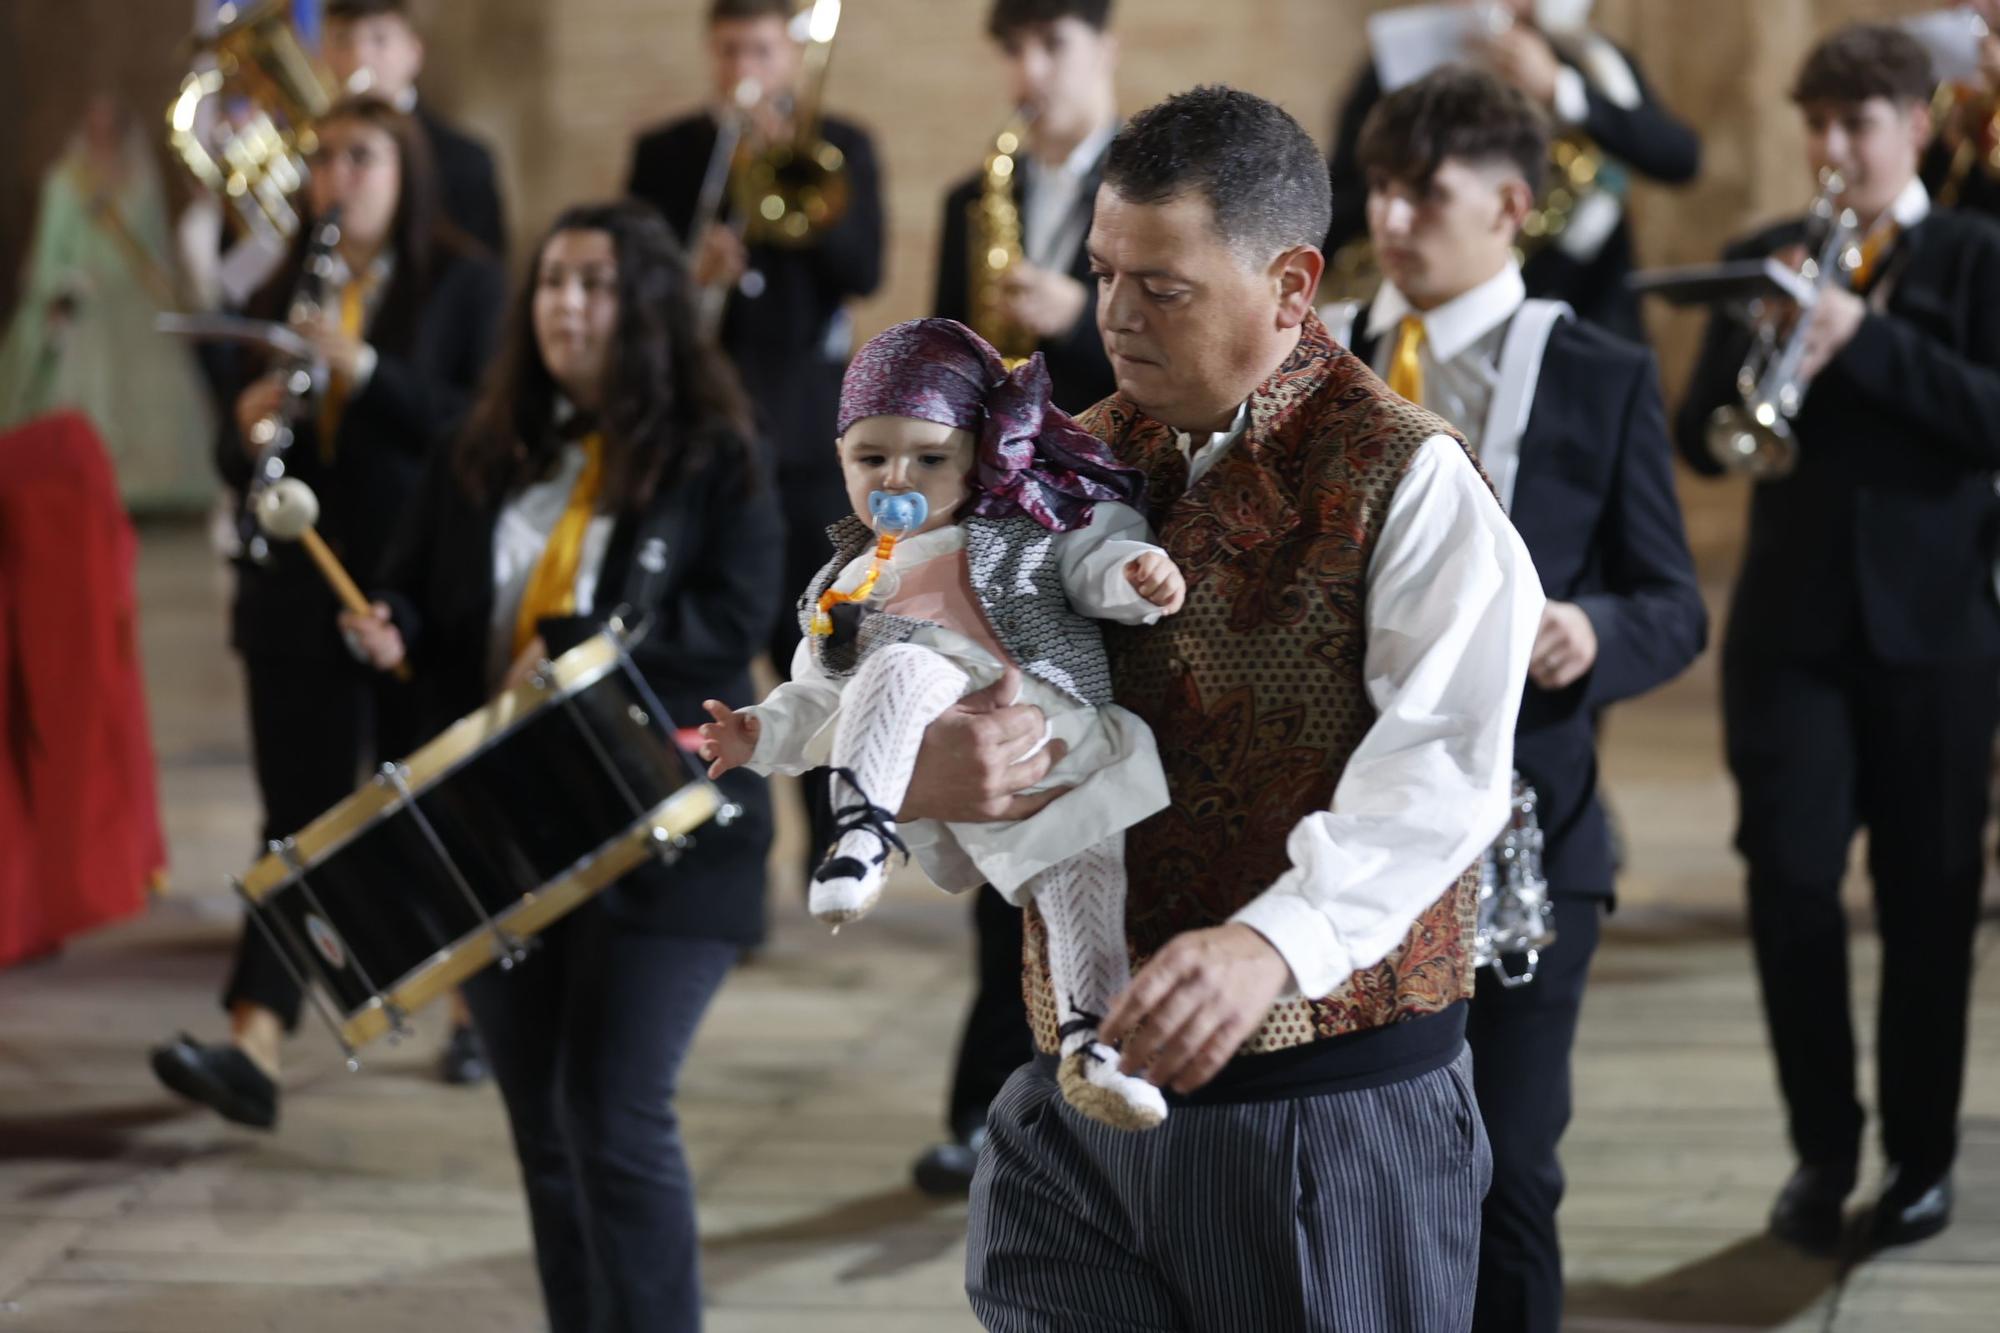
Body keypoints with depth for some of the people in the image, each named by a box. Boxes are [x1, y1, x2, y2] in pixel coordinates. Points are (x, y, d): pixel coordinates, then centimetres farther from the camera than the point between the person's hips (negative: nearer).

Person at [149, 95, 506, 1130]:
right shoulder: (283, 297, 11)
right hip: (299, 596, 3)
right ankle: (254, 1047, -11)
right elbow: (235, 462, 15)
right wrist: (246, 427, -9)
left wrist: (365, 370, -20)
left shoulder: (465, 285, -2)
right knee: (298, 818, -2)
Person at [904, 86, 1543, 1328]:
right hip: (1084, 1096, 5)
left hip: (1329, 1102, -5)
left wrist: (1274, 941, -38)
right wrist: (922, 777, -14)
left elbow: (1444, 765, -21)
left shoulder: (1406, 479, -8)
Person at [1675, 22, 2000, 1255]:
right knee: (1789, 881, -5)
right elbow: (1702, 439, 3)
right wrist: (1762, 341, -16)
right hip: (1791, 621, 2)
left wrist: (1864, 335, -21)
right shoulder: (1767, 256, 8)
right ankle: (1823, 1145, 9)